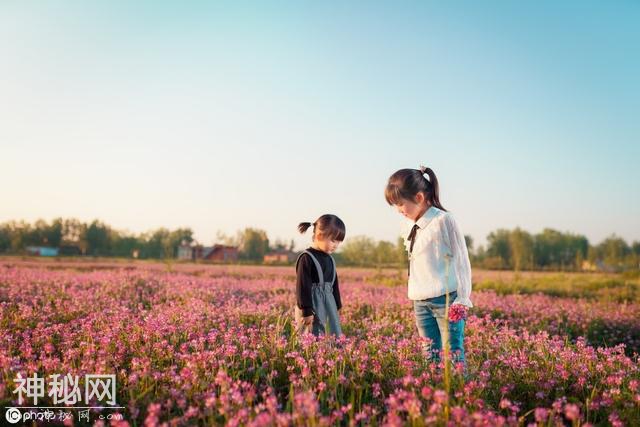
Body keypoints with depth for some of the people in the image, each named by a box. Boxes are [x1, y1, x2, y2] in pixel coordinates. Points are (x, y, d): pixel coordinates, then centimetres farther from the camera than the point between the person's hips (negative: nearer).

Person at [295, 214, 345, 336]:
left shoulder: (329, 259, 14)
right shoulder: (306, 258, -12)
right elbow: (303, 286, -16)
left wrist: (337, 307, 21)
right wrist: (306, 311, -18)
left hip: (328, 304, 8)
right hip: (312, 305, -8)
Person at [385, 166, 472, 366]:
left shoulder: (443, 220, -11)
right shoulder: (408, 225, 10)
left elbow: (461, 259, -7)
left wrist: (463, 299, -10)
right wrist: (415, 295, 16)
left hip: (446, 298, -7)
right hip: (420, 301, 7)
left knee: (453, 353, -4)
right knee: (431, 353, 9)